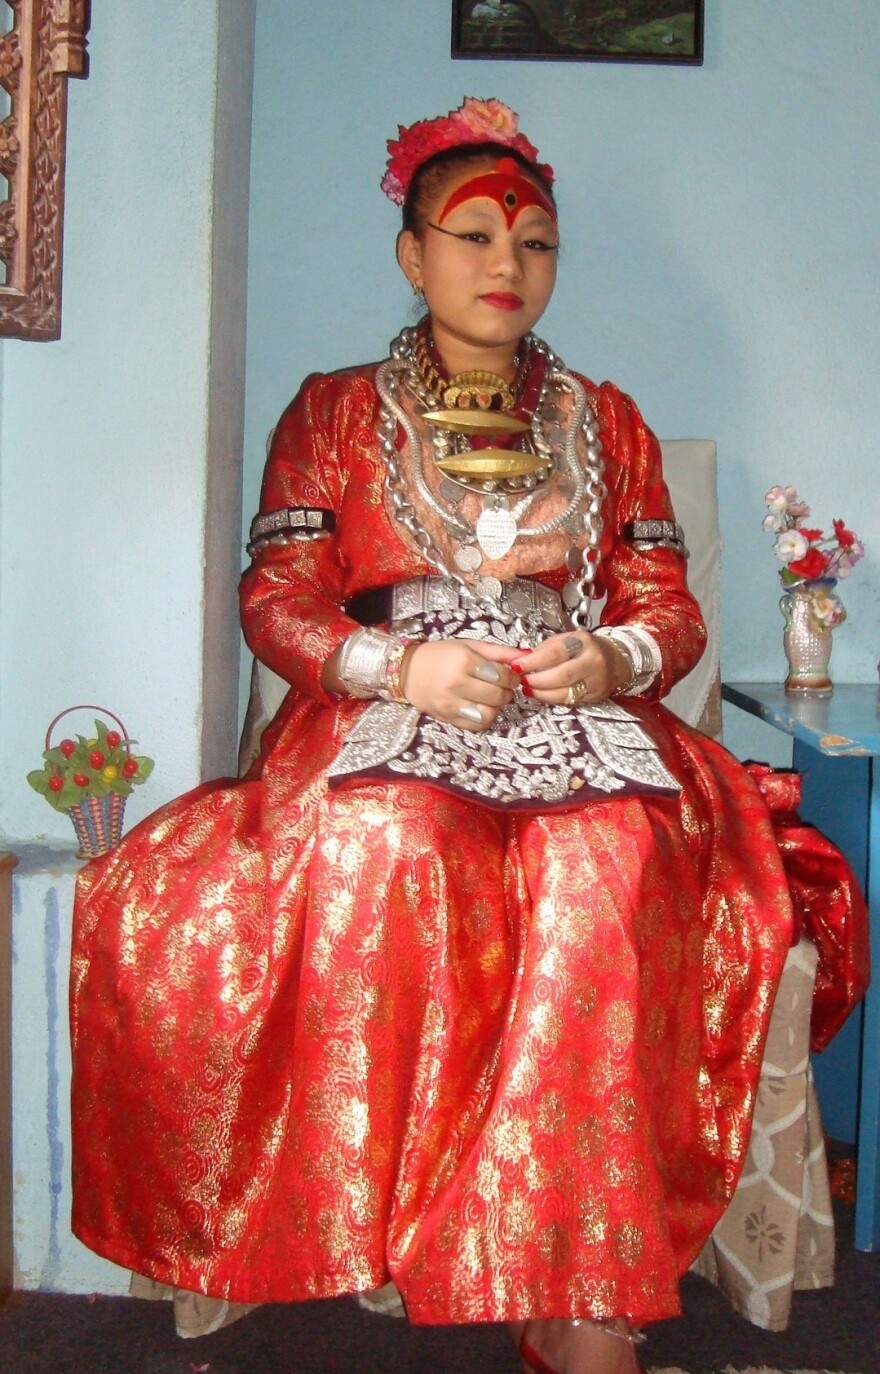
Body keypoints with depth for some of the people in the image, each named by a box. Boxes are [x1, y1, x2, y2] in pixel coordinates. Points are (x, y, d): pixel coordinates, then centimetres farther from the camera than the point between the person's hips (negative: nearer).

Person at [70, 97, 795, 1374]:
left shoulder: (607, 422, 21)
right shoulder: (333, 413, 15)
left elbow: (670, 610, 15)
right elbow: (274, 599, 6)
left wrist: (611, 661, -9)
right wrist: (401, 665, -13)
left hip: (580, 727, 1)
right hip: (384, 730, -1)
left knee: (603, 872, -35)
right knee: (387, 846, -38)